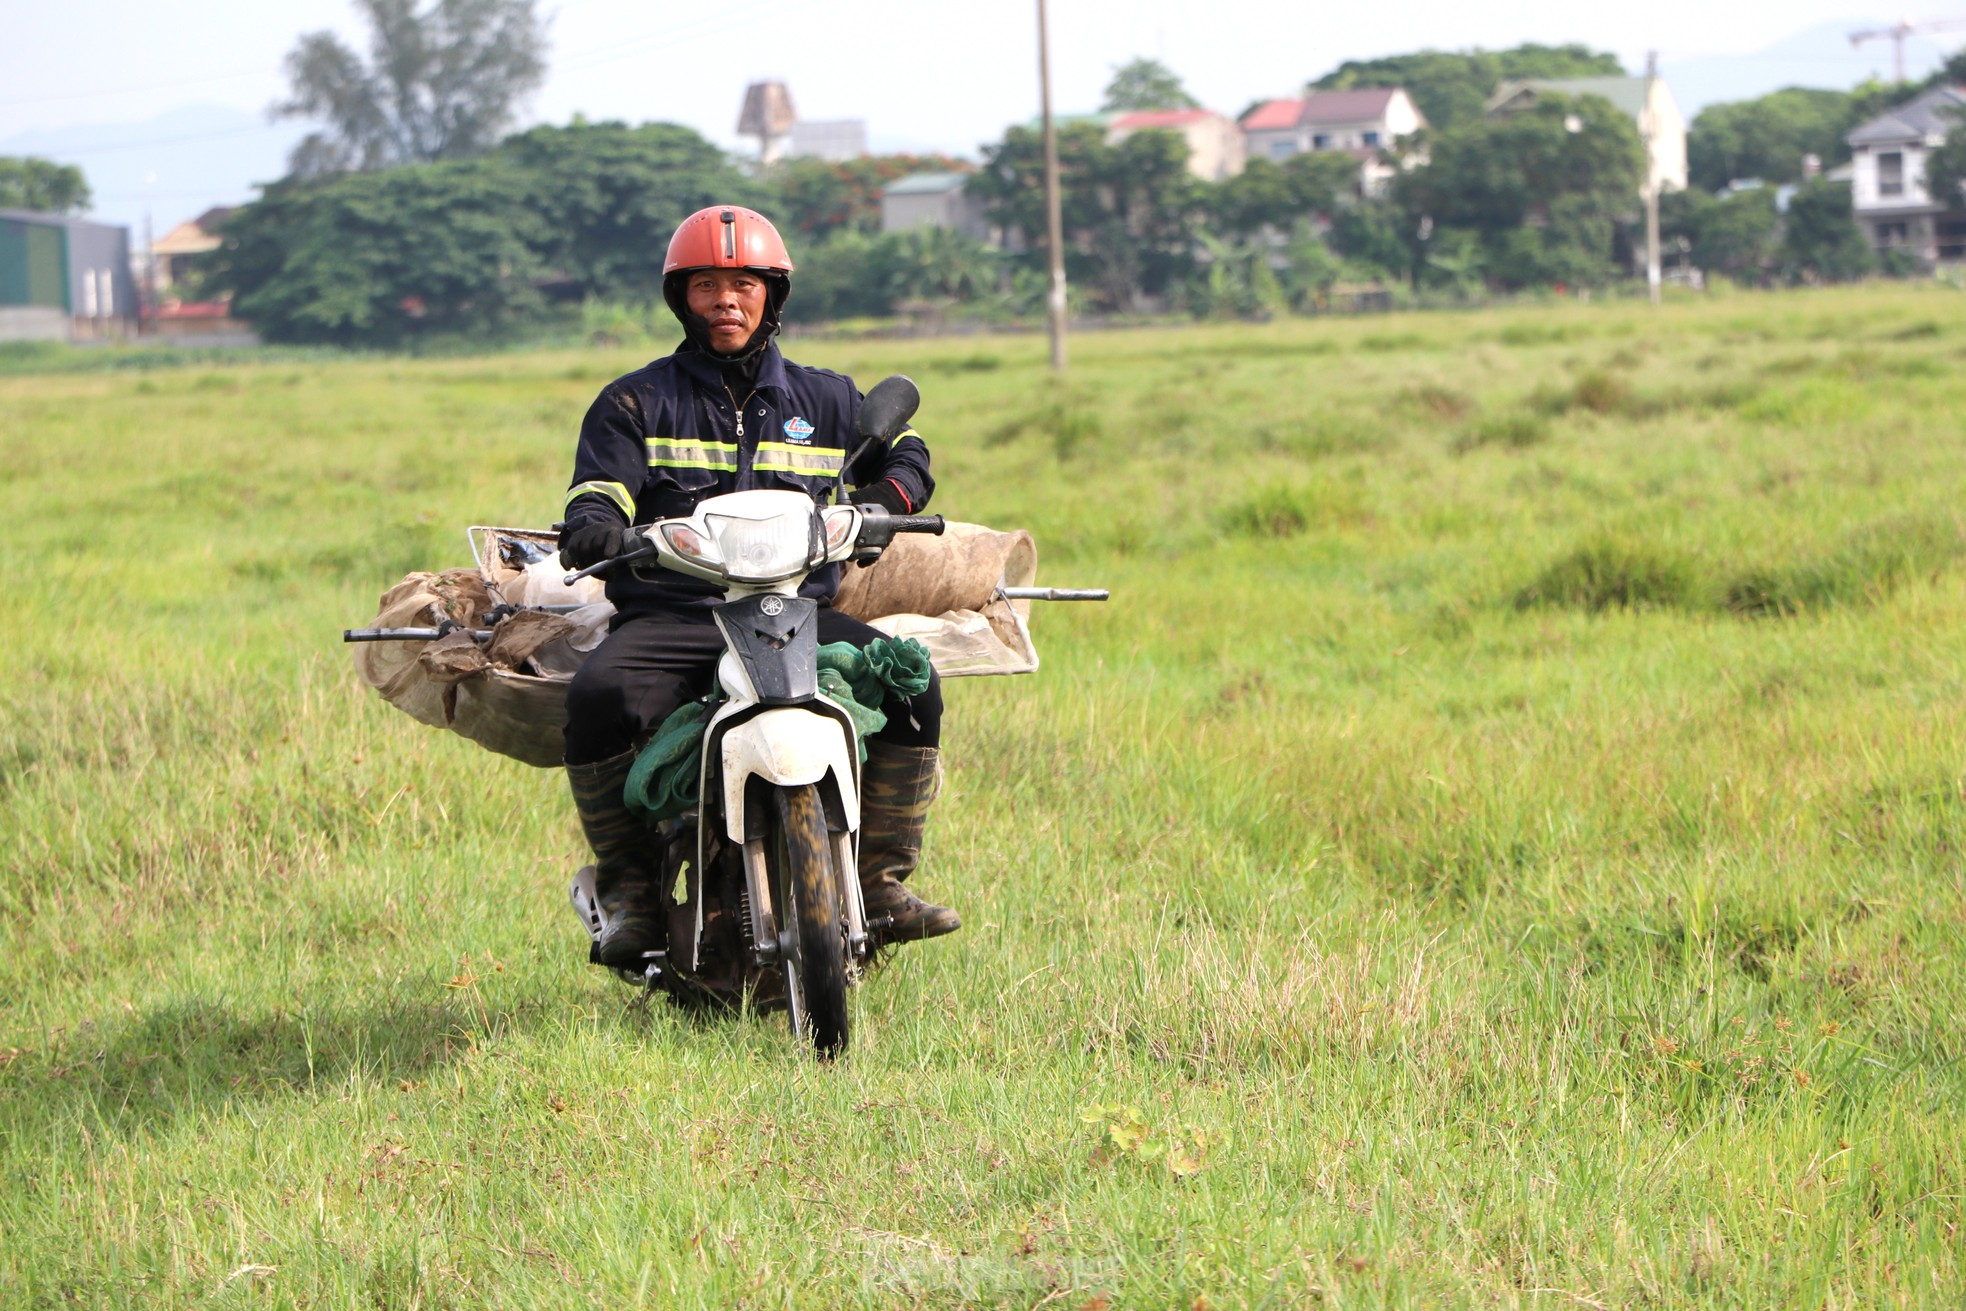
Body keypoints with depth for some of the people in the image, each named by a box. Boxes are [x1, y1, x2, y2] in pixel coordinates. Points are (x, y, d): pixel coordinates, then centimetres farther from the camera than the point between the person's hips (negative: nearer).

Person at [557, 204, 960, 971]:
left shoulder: (826, 401, 20)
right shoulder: (634, 404, 12)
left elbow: (904, 454, 26)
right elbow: (600, 492, 1)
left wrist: (887, 495, 1)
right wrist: (593, 529, -25)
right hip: (668, 614, -2)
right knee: (598, 698, -34)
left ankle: (881, 878, -11)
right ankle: (627, 888, -15)